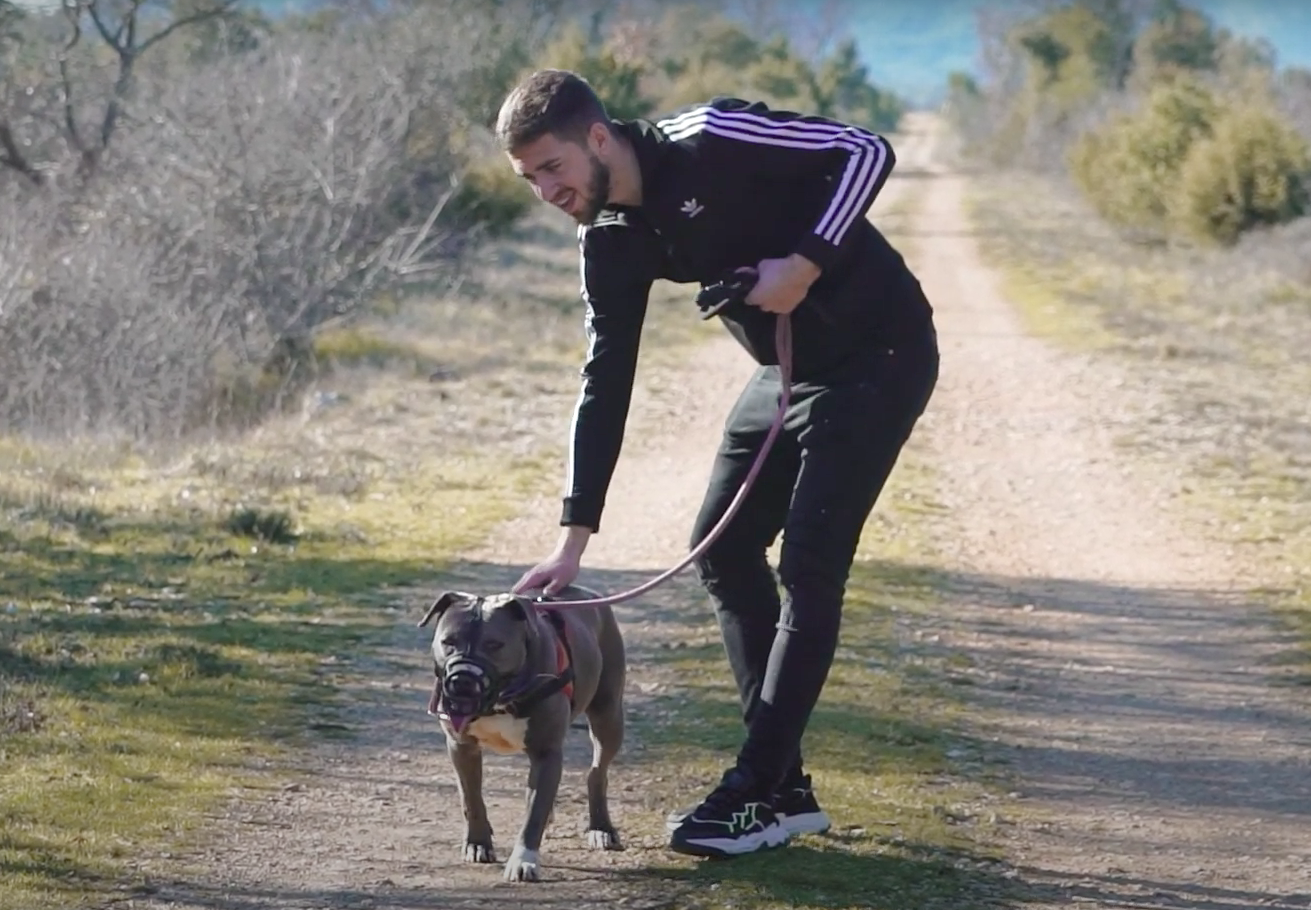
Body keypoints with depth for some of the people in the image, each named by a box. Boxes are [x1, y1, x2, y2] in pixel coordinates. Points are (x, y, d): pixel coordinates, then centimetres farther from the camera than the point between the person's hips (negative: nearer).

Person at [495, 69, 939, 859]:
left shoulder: (712, 143, -24)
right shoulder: (612, 242, -1)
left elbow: (867, 151, -22)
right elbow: (605, 383, 2)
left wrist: (805, 265, -29)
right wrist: (575, 538, -1)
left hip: (876, 353, -9)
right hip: (787, 369, 9)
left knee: (810, 563, -12)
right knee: (722, 550, 7)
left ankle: (759, 795, -8)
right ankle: (786, 785, 13)